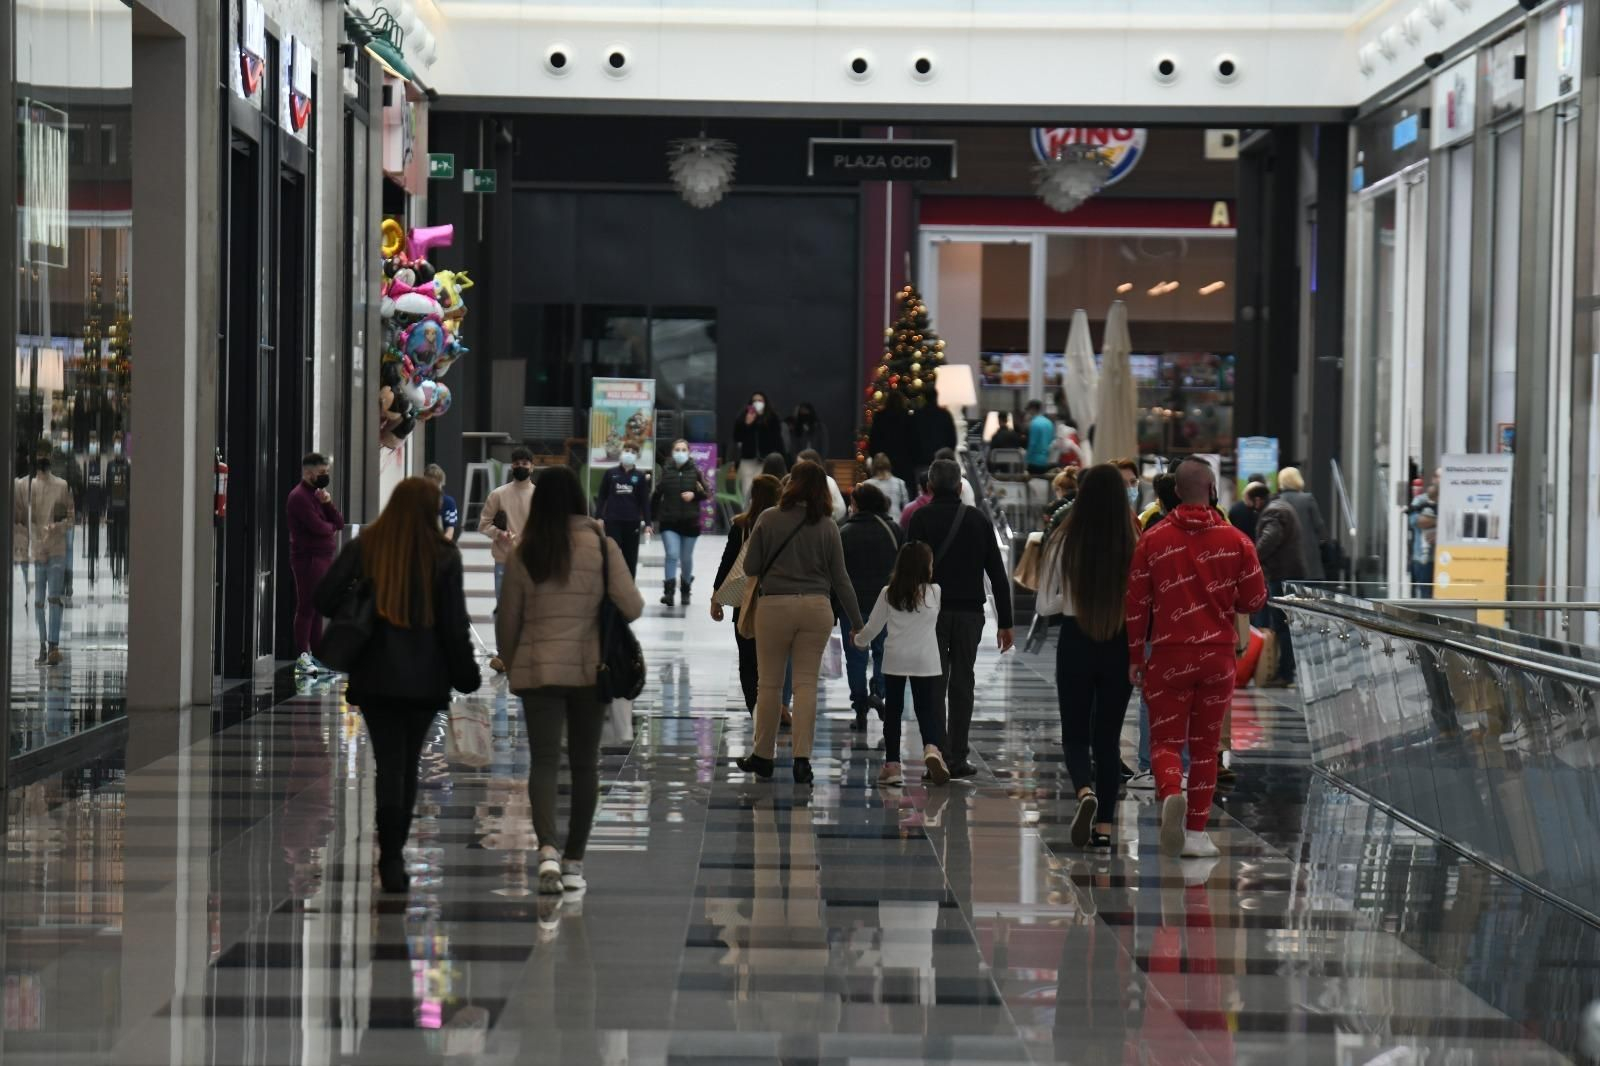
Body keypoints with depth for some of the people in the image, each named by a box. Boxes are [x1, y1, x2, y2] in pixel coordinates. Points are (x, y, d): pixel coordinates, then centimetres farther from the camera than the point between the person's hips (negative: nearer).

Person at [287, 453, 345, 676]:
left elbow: (339, 523, 11)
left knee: (318, 608, 12)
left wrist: (328, 503, -6)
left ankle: (317, 655, 18)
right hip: (309, 558, -9)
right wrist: (331, 526, 1)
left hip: (324, 557, 9)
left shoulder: (318, 493, 18)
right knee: (306, 607, -8)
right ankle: (302, 658, -6)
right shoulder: (300, 496, -12)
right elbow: (319, 528, -21)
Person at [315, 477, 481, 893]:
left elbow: (325, 598, -6)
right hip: (424, 677, 0)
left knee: (389, 765, 1)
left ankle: (391, 860, -12)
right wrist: (465, 674, 5)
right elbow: (454, 624, -5)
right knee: (408, 766, 13)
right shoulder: (443, 555, -5)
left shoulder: (363, 547, -3)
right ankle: (394, 855, 15)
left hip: (375, 675, 0)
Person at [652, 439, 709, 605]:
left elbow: (707, 493, 5)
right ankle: (669, 590, -15)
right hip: (669, 522, -1)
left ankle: (686, 590, 30)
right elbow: (656, 496, 5)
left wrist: (695, 494, -14)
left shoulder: (694, 471, 0)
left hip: (690, 521, 1)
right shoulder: (665, 471, 0)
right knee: (672, 555, -15)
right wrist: (655, 517, 5)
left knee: (686, 558, 12)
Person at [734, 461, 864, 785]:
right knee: (806, 684, 5)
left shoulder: (769, 519, -6)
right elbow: (840, 579, 3)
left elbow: (750, 568, -3)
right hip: (816, 608, 2)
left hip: (776, 606, -2)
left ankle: (763, 756, 18)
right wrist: (856, 622, 10)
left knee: (770, 684, 9)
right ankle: (802, 759, -1)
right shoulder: (827, 527, 0)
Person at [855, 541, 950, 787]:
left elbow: (872, 628, 7)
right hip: (925, 661, -1)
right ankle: (932, 748, -25)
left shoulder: (888, 593, 1)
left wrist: (860, 640, 27)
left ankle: (892, 765, 10)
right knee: (927, 710, 3)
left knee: (892, 712, 10)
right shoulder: (934, 592, -1)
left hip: (895, 660, 1)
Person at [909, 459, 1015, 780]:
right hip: (969, 612, 2)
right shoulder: (977, 520, 7)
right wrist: (1005, 623, 8)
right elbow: (998, 575, 6)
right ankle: (958, 758, 8)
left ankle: (937, 751, -7)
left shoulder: (921, 519, -2)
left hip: (931, 611, -2)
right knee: (962, 684, 9)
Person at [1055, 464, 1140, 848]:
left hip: (1075, 641, -1)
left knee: (1075, 733, 11)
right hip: (1120, 644, 1)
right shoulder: (1134, 544, -10)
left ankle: (1085, 791, -17)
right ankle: (1104, 824, 12)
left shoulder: (1066, 541, -9)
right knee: (1108, 737, 13)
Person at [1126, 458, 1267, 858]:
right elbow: (1255, 599, 3)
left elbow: (1136, 602, -1)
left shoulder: (1153, 540, -3)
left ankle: (1171, 795, -27)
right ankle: (1196, 833, 10)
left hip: (1169, 655, -1)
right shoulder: (1235, 541, -2)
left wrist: (1135, 656, 7)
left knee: (1165, 739, 4)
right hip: (1218, 654, 1)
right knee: (1205, 745, 11)